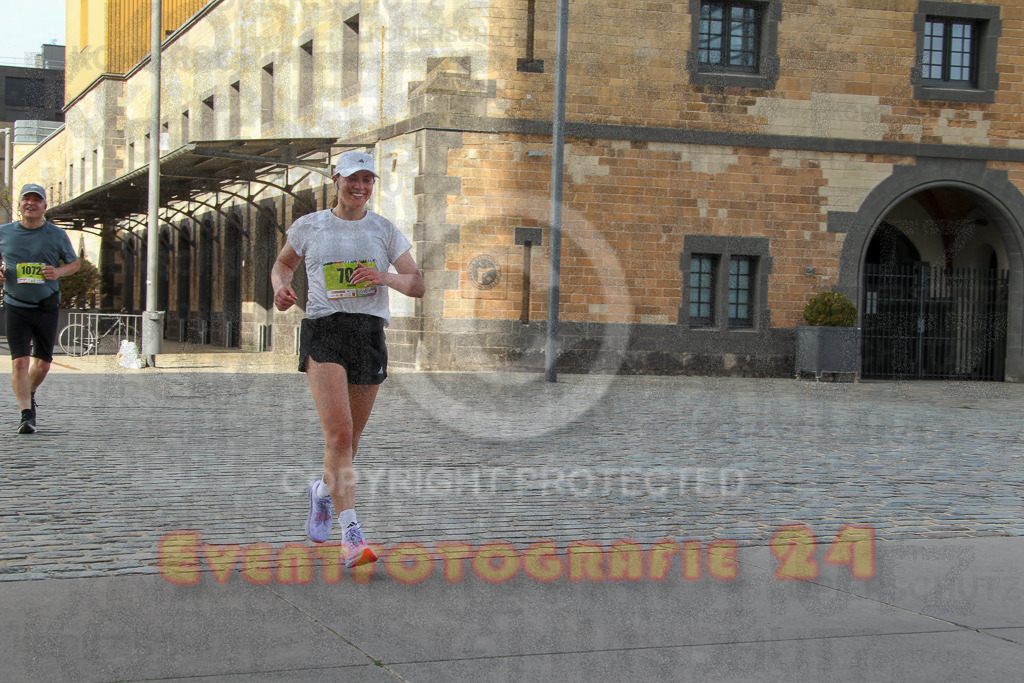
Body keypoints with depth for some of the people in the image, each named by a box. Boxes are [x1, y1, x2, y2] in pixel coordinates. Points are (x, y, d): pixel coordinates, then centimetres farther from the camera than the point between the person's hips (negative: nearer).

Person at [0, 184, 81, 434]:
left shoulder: (57, 235, 2)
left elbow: (75, 262, 13)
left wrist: (58, 272, -8)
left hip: (47, 307, 1)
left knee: (43, 362, 9)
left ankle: (29, 395, 39)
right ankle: (26, 414, -9)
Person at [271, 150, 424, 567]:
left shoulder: (385, 231, 9)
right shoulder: (308, 227, 7)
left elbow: (417, 286, 5)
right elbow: (282, 264, 23)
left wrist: (385, 276, -15)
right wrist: (281, 288, 0)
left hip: (369, 335, 3)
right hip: (323, 332, -3)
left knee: (350, 438, 11)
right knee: (339, 434, -19)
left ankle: (323, 490, 45)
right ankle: (351, 534, -22)